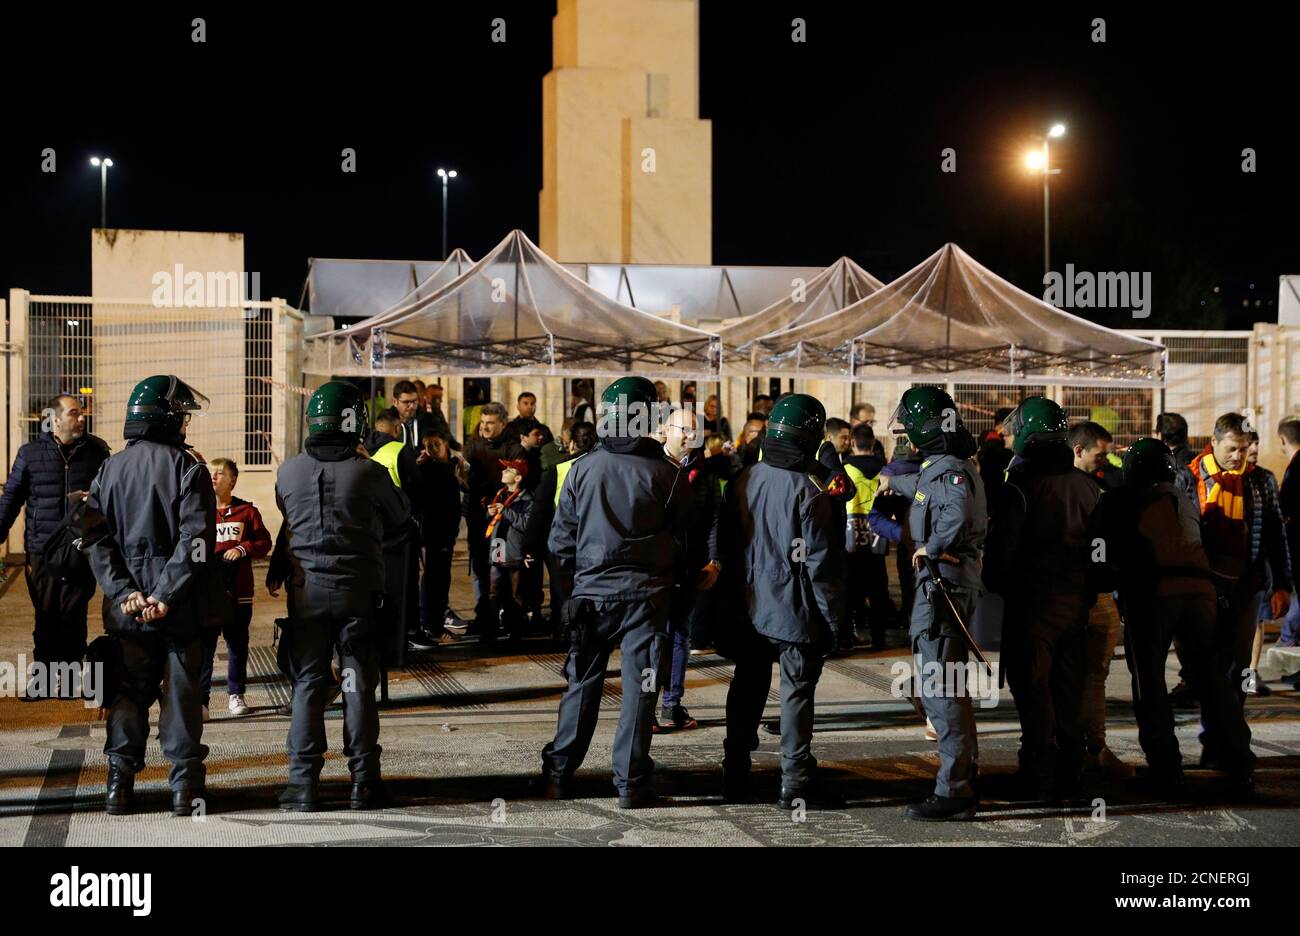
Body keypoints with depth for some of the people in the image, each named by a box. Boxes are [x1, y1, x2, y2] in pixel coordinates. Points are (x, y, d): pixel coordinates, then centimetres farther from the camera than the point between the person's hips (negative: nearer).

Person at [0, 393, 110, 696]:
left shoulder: (96, 451, 4)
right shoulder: (31, 453, 4)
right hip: (42, 551, 0)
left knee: (74, 617, 2)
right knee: (46, 617, 2)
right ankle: (44, 678, 12)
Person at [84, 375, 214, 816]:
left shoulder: (109, 469, 6)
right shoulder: (187, 467, -8)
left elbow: (97, 541, 0)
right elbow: (196, 540, -17)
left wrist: (125, 593, -6)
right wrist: (165, 595, -16)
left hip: (127, 608, 4)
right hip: (181, 609, -4)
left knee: (129, 691, 12)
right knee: (181, 691, 4)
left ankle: (120, 783, 9)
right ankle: (185, 785, 6)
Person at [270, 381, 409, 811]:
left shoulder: (289, 472, -3)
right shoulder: (370, 473, -10)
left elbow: (287, 524, 9)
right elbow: (400, 515, 6)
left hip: (306, 588, 2)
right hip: (358, 589, -2)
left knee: (308, 684, 7)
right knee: (359, 685, 6)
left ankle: (304, 783, 5)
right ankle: (364, 782, 9)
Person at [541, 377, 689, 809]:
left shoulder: (583, 468, -3)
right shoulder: (666, 474, -8)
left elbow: (561, 538, 1)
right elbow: (685, 535, -1)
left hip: (591, 591, 2)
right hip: (645, 593, -2)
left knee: (582, 684, 13)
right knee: (639, 688, 4)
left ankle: (558, 773, 18)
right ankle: (630, 783, 6)